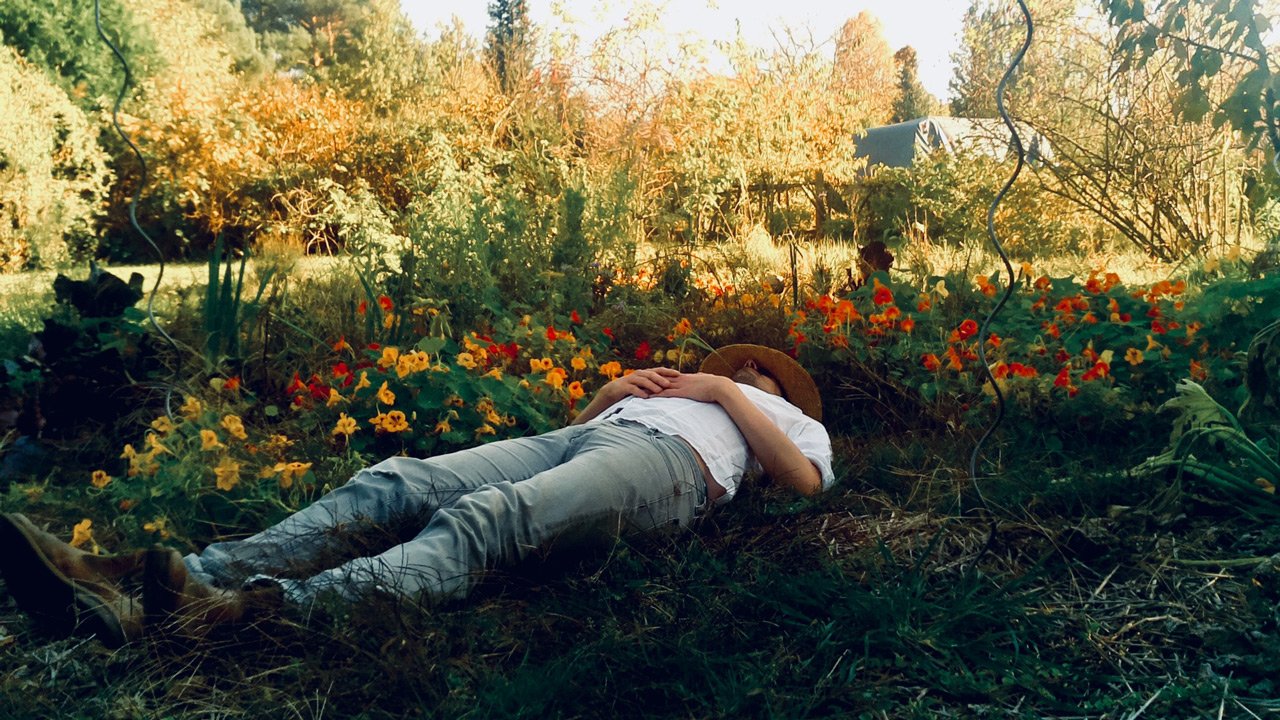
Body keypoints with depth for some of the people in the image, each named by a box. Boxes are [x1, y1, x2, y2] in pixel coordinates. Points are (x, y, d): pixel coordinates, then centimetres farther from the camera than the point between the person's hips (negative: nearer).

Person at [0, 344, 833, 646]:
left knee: (478, 520, -35)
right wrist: (611, 390, 16)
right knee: (389, 483, -19)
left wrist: (725, 393, 8)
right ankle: (153, 591, -34)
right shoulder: (666, 387, 44)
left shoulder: (785, 415, 31)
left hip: (662, 462, -5)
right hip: (581, 434, 6)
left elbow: (805, 478, 6)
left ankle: (251, 607, -56)